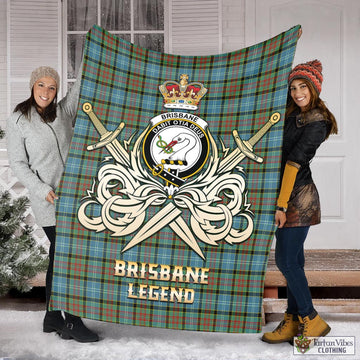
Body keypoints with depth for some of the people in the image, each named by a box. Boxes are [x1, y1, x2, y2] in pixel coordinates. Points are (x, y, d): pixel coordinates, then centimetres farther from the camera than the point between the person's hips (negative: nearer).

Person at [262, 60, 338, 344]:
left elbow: (294, 162, -17)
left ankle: (312, 320, 9)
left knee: (286, 260, -5)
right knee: (293, 259, 11)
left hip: (298, 197, -8)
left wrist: (281, 205, -19)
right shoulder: (293, 115, 14)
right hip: (290, 197, 8)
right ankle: (293, 322, 20)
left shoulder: (316, 122, -12)